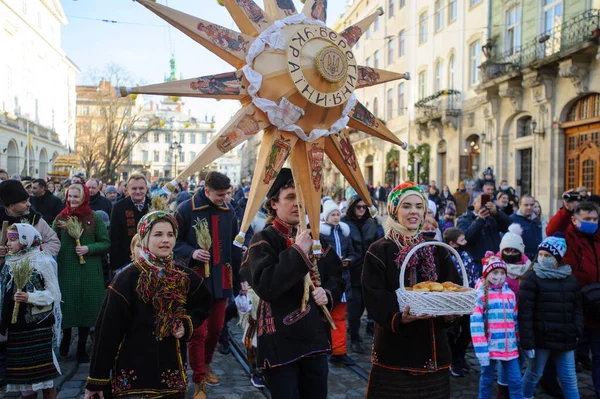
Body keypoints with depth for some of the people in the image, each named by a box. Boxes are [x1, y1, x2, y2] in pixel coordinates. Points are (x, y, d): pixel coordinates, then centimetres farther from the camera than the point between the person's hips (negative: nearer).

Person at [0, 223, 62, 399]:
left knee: (43, 370, -4)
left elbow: (54, 293, -11)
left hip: (38, 324, -7)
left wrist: (30, 297, -24)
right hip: (17, 325, 7)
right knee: (22, 370, 12)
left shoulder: (42, 261, -11)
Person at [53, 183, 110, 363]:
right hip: (66, 271, 1)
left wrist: (89, 249, -14)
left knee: (86, 308, 6)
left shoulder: (94, 218, -1)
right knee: (67, 307, 6)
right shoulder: (61, 218, 4)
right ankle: (65, 339, 33)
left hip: (89, 272, -1)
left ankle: (82, 348, 20)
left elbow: (106, 243, -2)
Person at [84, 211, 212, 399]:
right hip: (133, 372, -4)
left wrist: (188, 324, -5)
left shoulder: (184, 276, -1)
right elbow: (108, 330, -11)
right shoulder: (127, 278, -13)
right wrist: (97, 379, -10)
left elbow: (203, 304, 16)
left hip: (172, 370, 4)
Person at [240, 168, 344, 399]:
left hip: (316, 337, 6)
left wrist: (328, 294, -6)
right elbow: (264, 286, -24)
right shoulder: (263, 240, -9)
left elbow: (337, 277, 16)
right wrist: (297, 252, -23)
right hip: (280, 341, -6)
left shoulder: (312, 237, 10)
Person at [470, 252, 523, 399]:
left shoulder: (510, 294, 7)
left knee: (516, 382, 7)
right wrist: (481, 349, -16)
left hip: (509, 347, 4)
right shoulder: (481, 294, -9)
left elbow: (516, 320, 16)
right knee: (486, 381, 11)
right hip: (490, 347, -4)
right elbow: (476, 323, -13)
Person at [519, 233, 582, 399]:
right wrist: (527, 342, -15)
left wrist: (577, 332, 3)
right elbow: (525, 312, -12)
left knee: (569, 379, 9)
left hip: (565, 339, 4)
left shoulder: (571, 279, 8)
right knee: (534, 374, 10)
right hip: (541, 338, -4)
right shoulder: (531, 278, -8)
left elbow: (577, 309, 13)